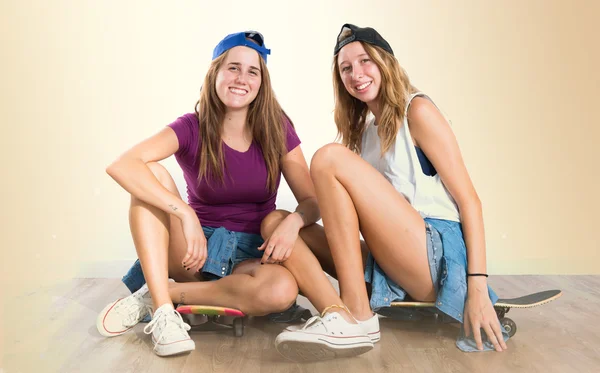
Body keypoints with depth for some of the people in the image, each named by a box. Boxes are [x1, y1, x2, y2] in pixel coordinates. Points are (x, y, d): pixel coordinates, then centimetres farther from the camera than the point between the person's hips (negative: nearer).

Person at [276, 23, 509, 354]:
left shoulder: (417, 110, 0)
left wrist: (477, 287, -16)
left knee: (330, 158, -18)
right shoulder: (361, 128, 19)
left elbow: (469, 200, -7)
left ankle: (357, 316, -18)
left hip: (437, 255, -7)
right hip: (396, 263, 7)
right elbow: (335, 202, 16)